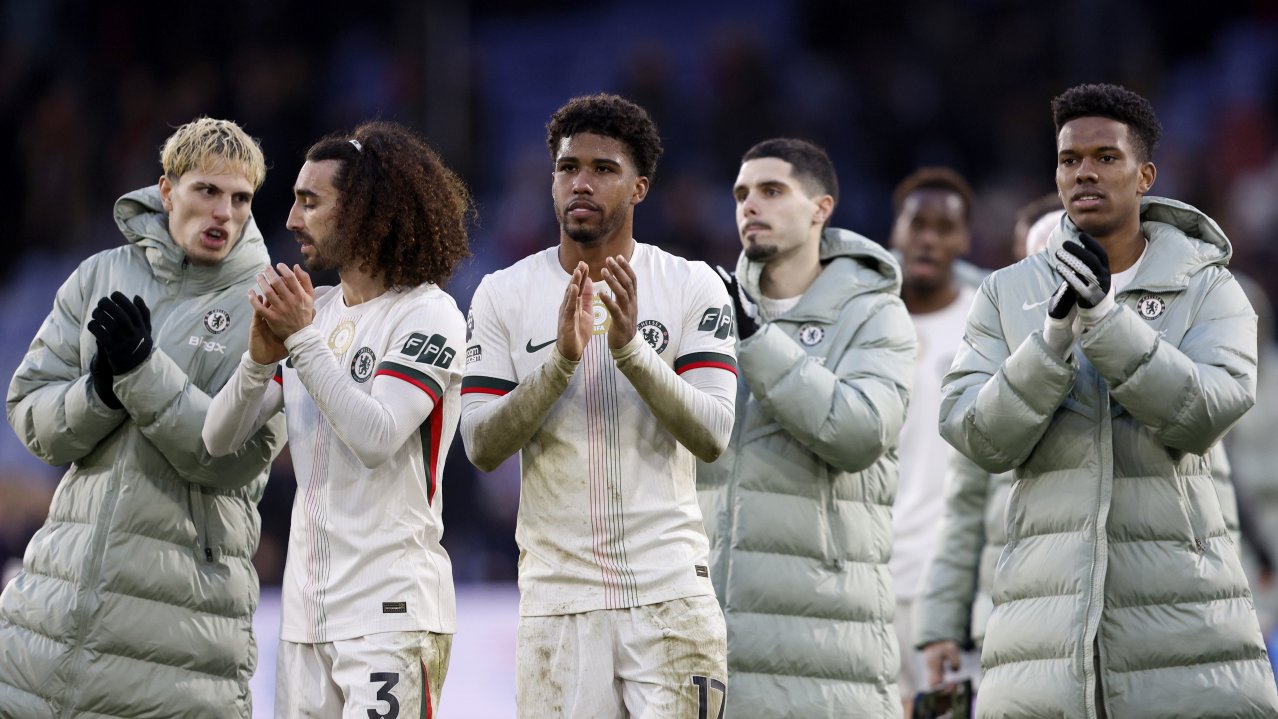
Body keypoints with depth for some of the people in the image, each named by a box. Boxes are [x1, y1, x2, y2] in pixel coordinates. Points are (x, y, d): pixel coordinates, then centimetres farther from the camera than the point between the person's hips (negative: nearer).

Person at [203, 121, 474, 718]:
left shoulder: (428, 315, -5)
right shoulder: (311, 310, 12)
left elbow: (375, 438, -19)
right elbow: (219, 439, 8)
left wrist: (302, 338, -16)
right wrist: (262, 354, -9)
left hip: (390, 608, -6)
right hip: (306, 611, 6)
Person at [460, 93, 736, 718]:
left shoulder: (693, 288, 3)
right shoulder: (503, 296, 6)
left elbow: (712, 437, -7)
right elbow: (482, 447, -3)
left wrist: (631, 347, -20)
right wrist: (562, 359, -16)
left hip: (669, 593, -1)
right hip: (556, 592, 1)